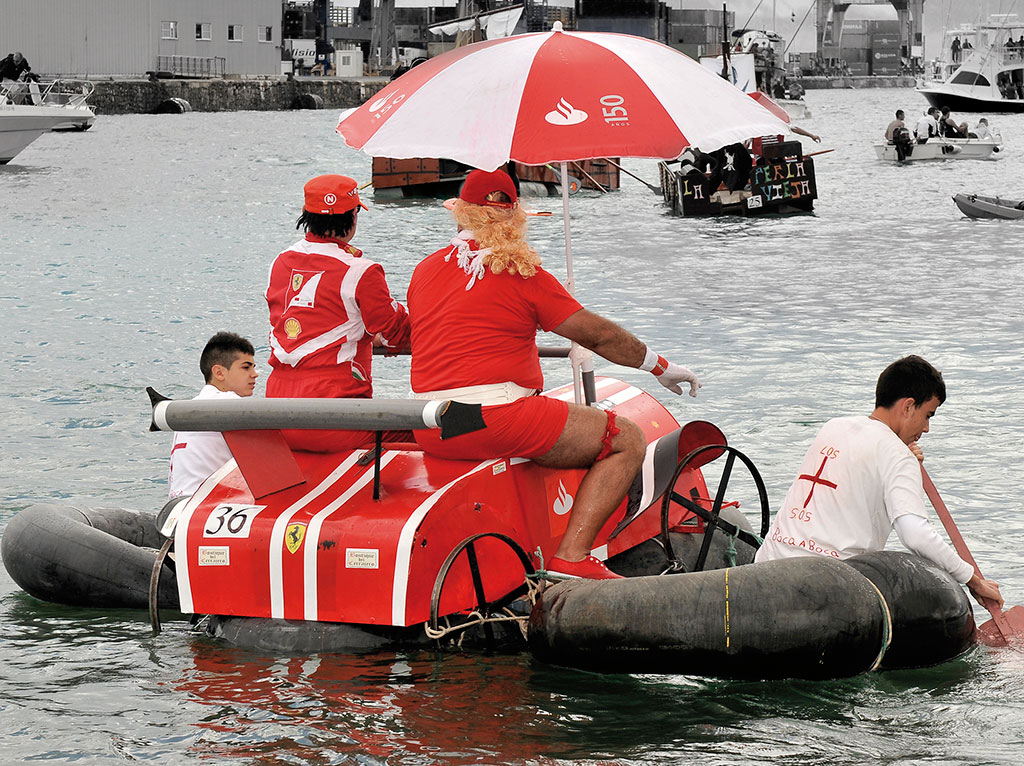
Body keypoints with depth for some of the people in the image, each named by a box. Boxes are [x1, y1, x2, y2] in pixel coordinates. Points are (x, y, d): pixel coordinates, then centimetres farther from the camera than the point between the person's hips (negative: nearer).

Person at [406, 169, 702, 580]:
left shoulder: (423, 271, 12)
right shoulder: (521, 272, -5)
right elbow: (597, 334, -1)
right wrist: (661, 366, 13)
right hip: (496, 418, -8)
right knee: (628, 441, -1)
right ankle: (571, 558, -13)